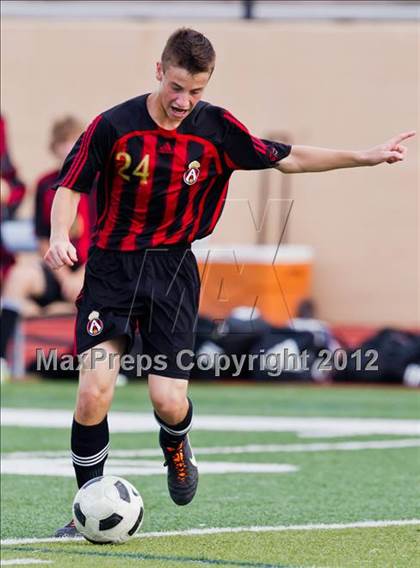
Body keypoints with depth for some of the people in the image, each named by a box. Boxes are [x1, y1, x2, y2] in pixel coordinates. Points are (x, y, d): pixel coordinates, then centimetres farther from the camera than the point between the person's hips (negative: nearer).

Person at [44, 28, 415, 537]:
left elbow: (288, 159, 5)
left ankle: (175, 449, 30)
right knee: (93, 391, -15)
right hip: (111, 267, -1)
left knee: (169, 401, -9)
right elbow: (70, 187, -3)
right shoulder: (113, 126, -11)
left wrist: (367, 156, 0)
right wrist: (59, 236, -22)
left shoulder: (216, 128, -5)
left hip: (173, 270, 1)